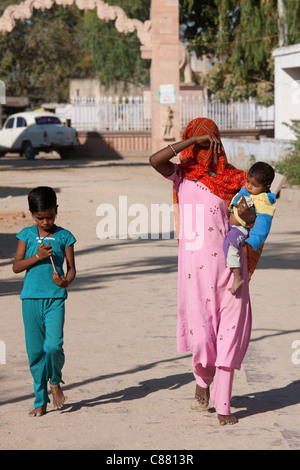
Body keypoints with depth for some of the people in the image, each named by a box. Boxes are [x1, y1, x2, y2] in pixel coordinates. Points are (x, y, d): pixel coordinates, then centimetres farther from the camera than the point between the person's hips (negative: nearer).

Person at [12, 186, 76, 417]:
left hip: (55, 298, -1)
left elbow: (72, 268, 4)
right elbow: (16, 266, 2)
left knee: (54, 346, -16)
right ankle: (41, 401, 15)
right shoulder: (27, 234, 5)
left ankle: (55, 381, 16)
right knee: (35, 351, 4)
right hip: (31, 298, 2)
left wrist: (66, 281, -18)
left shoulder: (64, 236, 3)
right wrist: (37, 256, -13)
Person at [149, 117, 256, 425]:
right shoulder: (182, 174, 4)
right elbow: (155, 160, -15)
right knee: (201, 331, -3)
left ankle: (223, 405, 6)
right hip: (195, 262, -2)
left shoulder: (231, 179, 8)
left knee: (230, 332, -1)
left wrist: (247, 213, -14)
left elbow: (253, 221, 9)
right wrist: (194, 140, -14)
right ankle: (202, 379, 31)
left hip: (228, 261, 2)